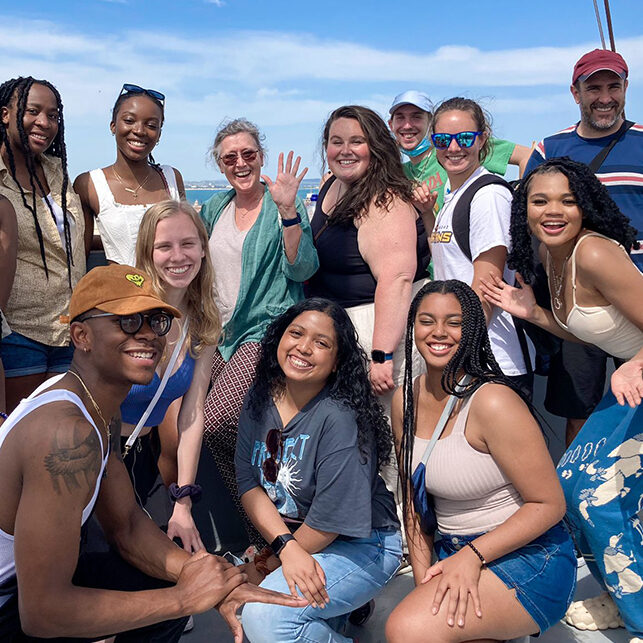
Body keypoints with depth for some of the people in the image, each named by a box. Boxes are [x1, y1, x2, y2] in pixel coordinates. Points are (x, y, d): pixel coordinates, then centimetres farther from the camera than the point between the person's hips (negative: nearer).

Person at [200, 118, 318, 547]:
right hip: (222, 335, 7)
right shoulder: (213, 210, 16)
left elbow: (302, 269, -13)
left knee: (218, 422, -24)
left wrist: (288, 211, -22)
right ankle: (258, 534, 18)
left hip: (266, 331, -6)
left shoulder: (282, 205, -2)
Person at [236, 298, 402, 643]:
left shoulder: (339, 418, -24)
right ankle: (337, 605, 14)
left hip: (360, 546, -7)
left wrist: (277, 560, -8)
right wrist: (287, 547, -20)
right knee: (236, 602, -9)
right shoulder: (259, 399, -4)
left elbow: (330, 519, -21)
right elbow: (249, 483, -7)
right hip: (291, 538, 7)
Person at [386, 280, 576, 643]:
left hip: (526, 556, -7)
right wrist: (424, 579, 0)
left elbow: (548, 504, -15)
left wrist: (472, 556, -21)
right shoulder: (405, 400, 2)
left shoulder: (492, 402, -20)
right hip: (452, 552, 7)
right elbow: (413, 498, 8)